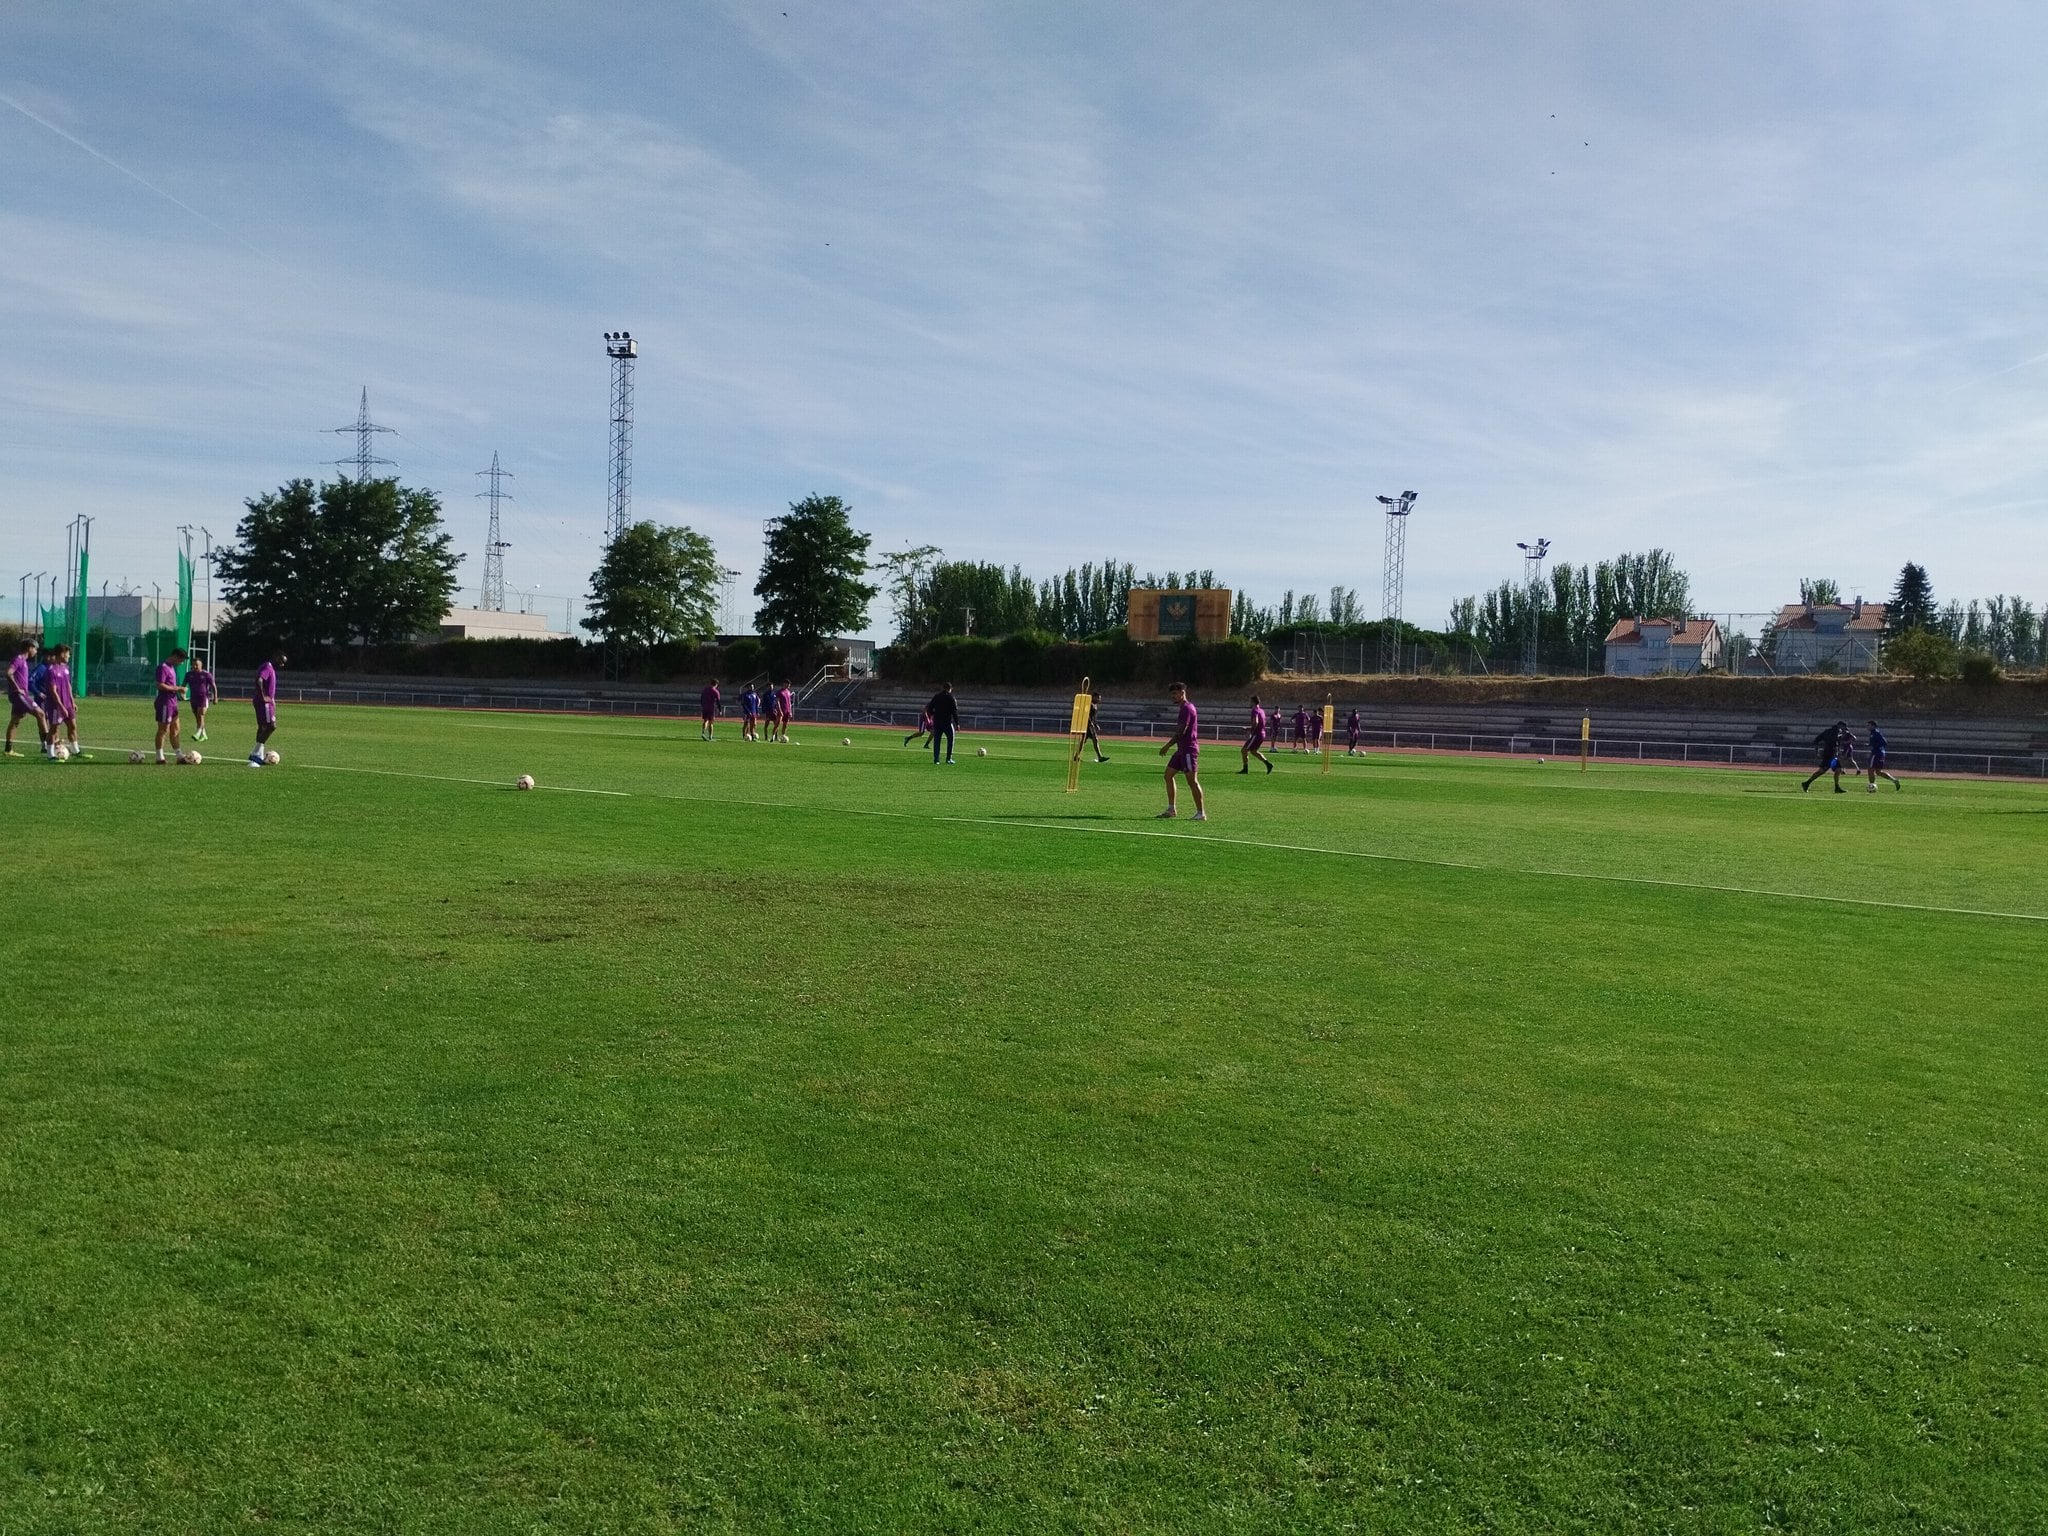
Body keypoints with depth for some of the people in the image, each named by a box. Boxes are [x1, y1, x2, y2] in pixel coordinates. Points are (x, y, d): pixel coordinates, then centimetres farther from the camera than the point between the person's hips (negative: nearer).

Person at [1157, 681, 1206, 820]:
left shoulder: (1186, 708, -14)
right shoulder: (1183, 708, 17)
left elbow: (1181, 731, -20)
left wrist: (1167, 746, -17)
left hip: (1188, 749, -11)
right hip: (1182, 749, 11)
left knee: (1191, 780, -8)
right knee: (1168, 774, 10)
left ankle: (1201, 813, -4)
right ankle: (1171, 809, 13)